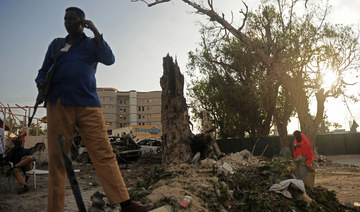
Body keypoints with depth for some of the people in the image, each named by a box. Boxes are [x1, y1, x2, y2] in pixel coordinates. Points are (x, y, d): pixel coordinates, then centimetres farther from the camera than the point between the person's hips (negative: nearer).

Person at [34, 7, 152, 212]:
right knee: (57, 159, 0)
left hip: (88, 105, -2)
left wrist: (95, 31, -7)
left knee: (104, 155, -7)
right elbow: (44, 70, 24)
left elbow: (110, 60, -4)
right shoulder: (56, 45, 21)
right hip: (59, 105, 2)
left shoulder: (92, 44, 15)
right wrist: (41, 83, 2)